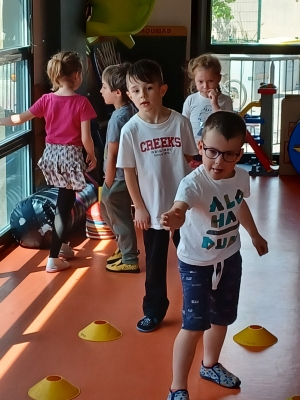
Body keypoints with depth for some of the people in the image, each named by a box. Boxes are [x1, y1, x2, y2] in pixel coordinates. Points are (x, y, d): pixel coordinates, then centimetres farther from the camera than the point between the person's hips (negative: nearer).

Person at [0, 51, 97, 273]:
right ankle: (53, 259, 2)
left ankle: (62, 245, 36)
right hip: (72, 156, -5)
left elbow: (19, 119, 3)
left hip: (52, 154, 5)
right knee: (64, 206, 1)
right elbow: (86, 137, -14)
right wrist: (92, 156, 3)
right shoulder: (82, 102, -14)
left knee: (64, 201, 23)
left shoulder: (47, 99, -3)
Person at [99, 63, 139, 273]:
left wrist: (108, 184, -11)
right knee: (106, 210, 24)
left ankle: (130, 260, 20)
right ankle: (126, 246, 36)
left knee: (120, 218, 6)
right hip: (126, 174, 9)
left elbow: (112, 156, -20)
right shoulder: (132, 110, 1)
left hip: (118, 178, -9)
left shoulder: (118, 118, -24)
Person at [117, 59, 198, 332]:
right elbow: (129, 172, -4)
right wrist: (139, 207, -4)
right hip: (152, 209, 0)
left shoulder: (180, 122, -10)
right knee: (155, 263, 14)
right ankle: (154, 310, 31)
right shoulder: (131, 130, -11)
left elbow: (191, 162, 0)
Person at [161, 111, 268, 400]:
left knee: (221, 318, 20)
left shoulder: (241, 177, -10)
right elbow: (180, 208, -53)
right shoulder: (193, 183, -31)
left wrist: (255, 235, 29)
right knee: (194, 326, -6)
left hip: (229, 258, 6)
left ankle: (210, 365, 45)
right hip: (196, 263, -6)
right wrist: (173, 218, -78)